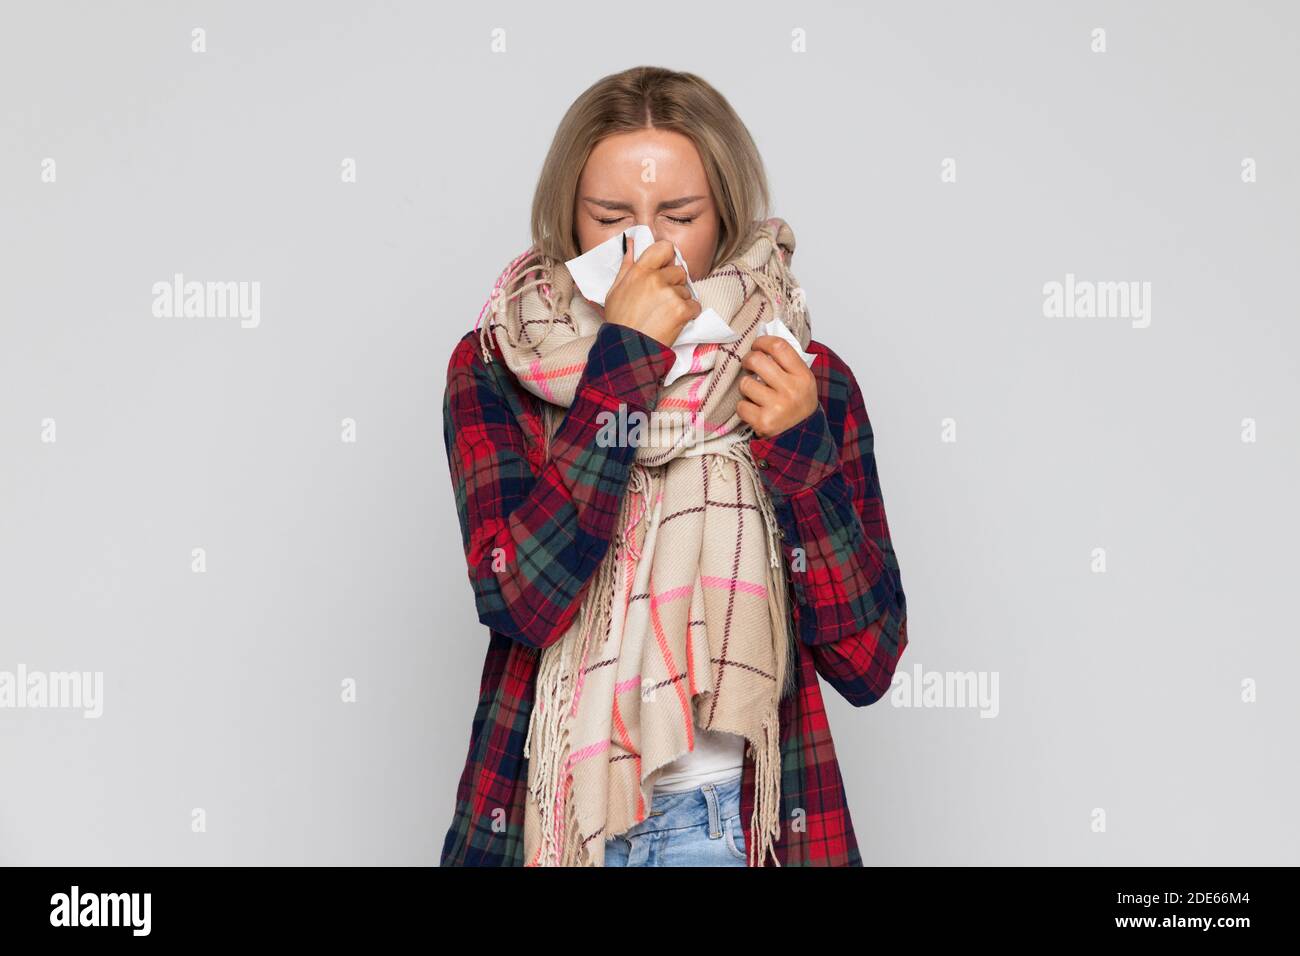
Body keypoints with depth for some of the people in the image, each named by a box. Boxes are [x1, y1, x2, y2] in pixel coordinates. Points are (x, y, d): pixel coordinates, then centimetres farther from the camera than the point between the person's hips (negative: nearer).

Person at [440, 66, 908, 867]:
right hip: (545, 816, 0)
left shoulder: (806, 379, -2)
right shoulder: (494, 367, -4)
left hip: (734, 820, 1)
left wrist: (800, 449, -16)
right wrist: (624, 359, -19)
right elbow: (520, 599, -20)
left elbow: (869, 664, -5)